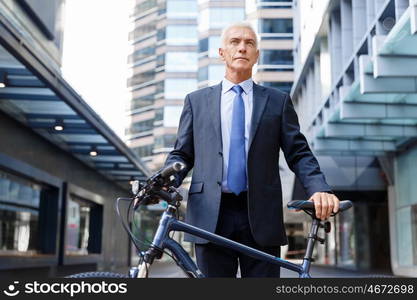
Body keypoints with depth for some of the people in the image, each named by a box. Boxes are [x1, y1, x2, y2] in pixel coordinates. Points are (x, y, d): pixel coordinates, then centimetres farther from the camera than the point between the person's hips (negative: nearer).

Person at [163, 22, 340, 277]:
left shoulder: (278, 101, 12)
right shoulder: (196, 101, 14)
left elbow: (299, 153, 6)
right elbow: (181, 154, 12)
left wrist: (320, 189, -12)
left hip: (261, 219, 0)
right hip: (211, 218, 1)